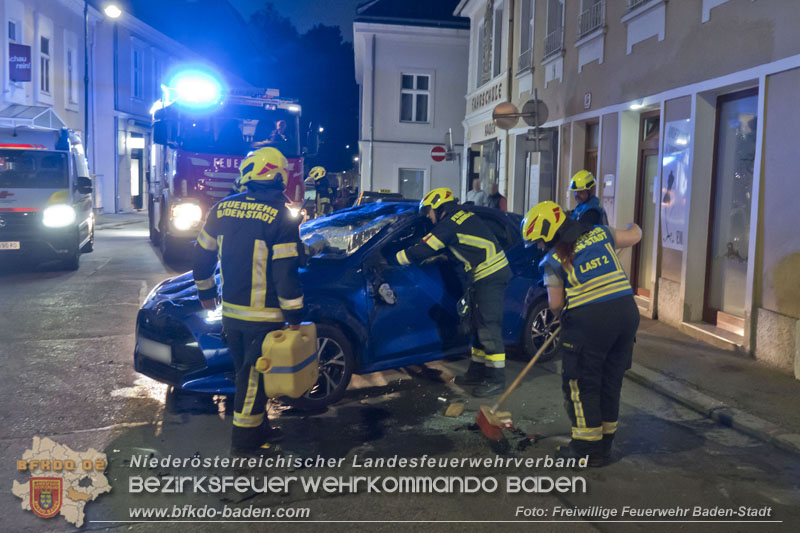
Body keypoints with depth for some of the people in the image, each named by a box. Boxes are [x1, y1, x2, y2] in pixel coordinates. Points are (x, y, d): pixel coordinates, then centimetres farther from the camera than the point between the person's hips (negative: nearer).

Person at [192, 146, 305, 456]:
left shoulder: (222, 209, 1)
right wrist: (294, 316, -8)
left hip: (230, 311, 5)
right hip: (264, 315, -5)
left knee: (246, 372, 18)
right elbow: (286, 273, -17)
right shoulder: (280, 218, -15)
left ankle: (260, 429, 32)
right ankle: (244, 440, 14)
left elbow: (202, 254, 10)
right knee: (254, 375, 5)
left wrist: (205, 292, 24)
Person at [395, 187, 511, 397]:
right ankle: (477, 372, 23)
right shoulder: (463, 215, 16)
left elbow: (422, 250, -11)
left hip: (490, 277, -10)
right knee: (479, 324, 15)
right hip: (485, 277, 10)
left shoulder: (448, 225, -13)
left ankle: (496, 379, -4)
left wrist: (394, 259, 0)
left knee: (488, 327, -9)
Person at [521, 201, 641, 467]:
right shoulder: (600, 234, 10)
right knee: (610, 380, 16)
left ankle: (587, 448, 12)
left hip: (590, 320, -6)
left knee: (581, 384, 7)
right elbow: (633, 235, 22)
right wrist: (633, 228, 45)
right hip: (627, 312, 6)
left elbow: (556, 305, -1)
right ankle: (604, 443, 28)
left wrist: (562, 314, 21)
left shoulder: (554, 260, -3)